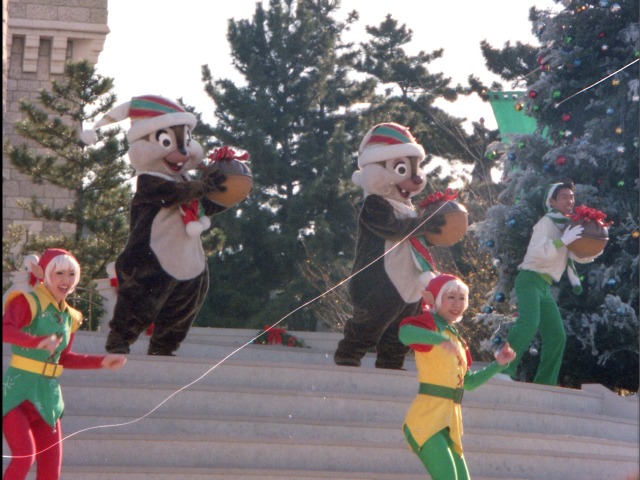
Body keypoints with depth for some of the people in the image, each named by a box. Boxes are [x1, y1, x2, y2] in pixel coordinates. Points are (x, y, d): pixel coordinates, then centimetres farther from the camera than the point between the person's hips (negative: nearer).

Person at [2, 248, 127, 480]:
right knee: (25, 456, -25)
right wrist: (38, 341, -46)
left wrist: (102, 362, 18)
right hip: (17, 392, -7)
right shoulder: (27, 302, -10)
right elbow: (5, 329, -30)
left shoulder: (69, 316, 13)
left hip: (47, 396, 8)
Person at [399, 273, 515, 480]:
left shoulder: (456, 338, 21)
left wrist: (498, 364, 14)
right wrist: (440, 339, -47)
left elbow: (468, 382, 27)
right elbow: (405, 333, -30)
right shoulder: (428, 323, -5)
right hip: (428, 420, -9)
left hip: (449, 423, 9)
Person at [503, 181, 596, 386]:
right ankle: (503, 370, -37)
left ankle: (544, 384, 7)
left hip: (545, 286, 9)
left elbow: (582, 257, 24)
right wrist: (563, 241, -22)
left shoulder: (566, 226, 18)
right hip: (531, 279, -9)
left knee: (556, 336, 4)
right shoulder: (546, 223, -5)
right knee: (529, 323, -31)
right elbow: (537, 251, -20)